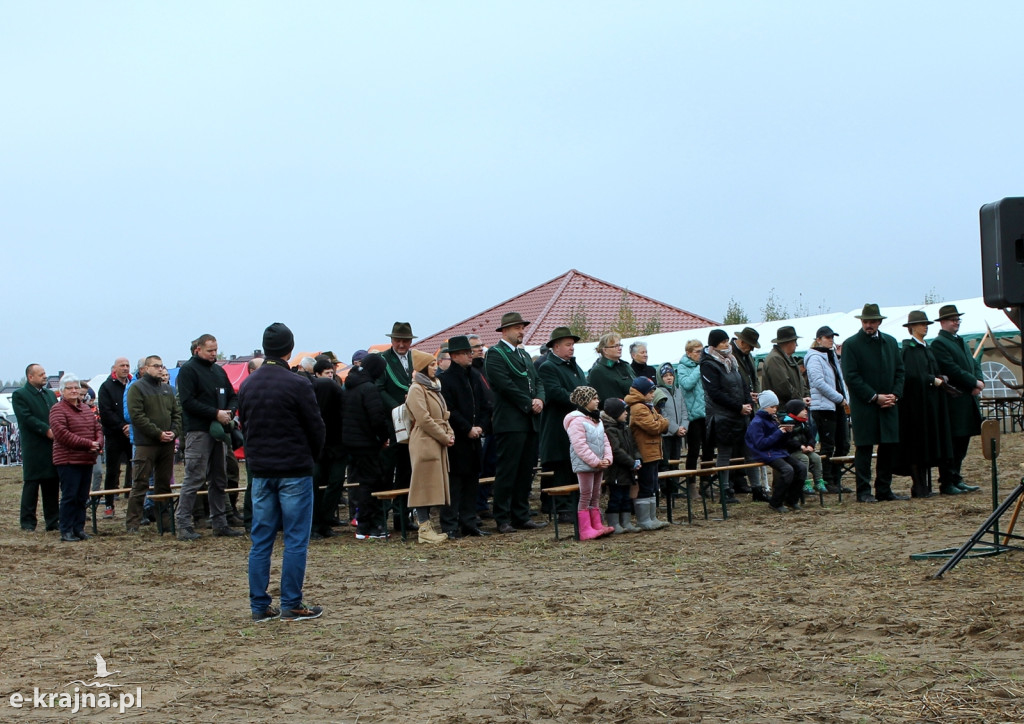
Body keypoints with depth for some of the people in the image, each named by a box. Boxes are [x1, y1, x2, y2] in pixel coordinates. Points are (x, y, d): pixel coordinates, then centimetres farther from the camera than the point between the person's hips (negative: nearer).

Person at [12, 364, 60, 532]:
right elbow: (27, 418, -14)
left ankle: (53, 521, 12)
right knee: (31, 484, 0)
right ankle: (27, 522, 6)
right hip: (33, 448, -6)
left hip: (53, 446, 6)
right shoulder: (19, 395, -3)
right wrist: (47, 430, -19)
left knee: (52, 485, 6)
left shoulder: (50, 394, 18)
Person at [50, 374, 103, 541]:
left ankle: (79, 528, 15)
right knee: (69, 496, -6)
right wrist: (88, 444, -17)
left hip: (87, 460, 7)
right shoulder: (58, 410, -6)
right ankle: (66, 531, -1)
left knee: (82, 497, 9)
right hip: (68, 460, -7)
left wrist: (98, 443, -7)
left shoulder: (87, 409, 18)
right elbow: (61, 434, -17)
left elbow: (97, 428, 17)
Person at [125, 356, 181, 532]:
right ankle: (132, 523, -3)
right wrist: (158, 433, -15)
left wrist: (174, 432, -4)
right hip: (146, 444, -6)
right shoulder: (137, 388, -3)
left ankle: (165, 520, 17)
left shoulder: (168, 389, 16)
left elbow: (177, 413, 15)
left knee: (164, 484, 11)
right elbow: (137, 415, -12)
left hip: (167, 444, 6)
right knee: (140, 484, -6)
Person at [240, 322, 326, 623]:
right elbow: (316, 427, -7)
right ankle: (291, 606, 1)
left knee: (260, 541, 9)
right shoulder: (297, 384, -13)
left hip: (260, 471, 6)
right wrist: (312, 456, 12)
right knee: (296, 540, 0)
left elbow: (243, 423, 11)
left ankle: (259, 607, 10)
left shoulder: (248, 385, 6)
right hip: (294, 470, -6)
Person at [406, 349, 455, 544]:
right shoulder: (416, 389, -10)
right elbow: (424, 419, -17)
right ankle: (424, 530, -5)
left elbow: (443, 415, 21)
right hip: (424, 443, -9)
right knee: (425, 483, -7)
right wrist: (444, 437, -12)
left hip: (438, 443, 9)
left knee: (433, 484, 9)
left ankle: (428, 526, 14)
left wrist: (450, 434, 4)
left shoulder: (433, 387, 18)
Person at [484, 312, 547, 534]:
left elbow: (538, 381, 17)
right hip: (510, 422, -8)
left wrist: (540, 399, -4)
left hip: (530, 422, 8)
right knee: (507, 472, -5)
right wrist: (529, 404, -13)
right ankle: (503, 519, -1)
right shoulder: (495, 354, -5)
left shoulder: (524, 355, 22)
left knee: (526, 472, 9)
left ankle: (521, 517, 15)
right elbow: (506, 385, -16)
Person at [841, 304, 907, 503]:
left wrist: (895, 394, -4)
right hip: (863, 406, -5)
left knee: (890, 447, 6)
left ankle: (884, 490, 15)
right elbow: (851, 377, -10)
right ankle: (864, 491, 4)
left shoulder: (890, 342, 12)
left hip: (889, 405, 5)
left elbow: (900, 371, 13)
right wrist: (875, 397, -14)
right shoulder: (851, 344, -4)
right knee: (864, 449, -1)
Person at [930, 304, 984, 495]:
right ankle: (946, 484, -1)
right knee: (950, 444, -5)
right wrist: (974, 383, -14)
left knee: (962, 443, 12)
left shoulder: (961, 342, 21)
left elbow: (974, 363, 16)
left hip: (968, 400, 9)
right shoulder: (939, 343, -10)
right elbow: (953, 370, -18)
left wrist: (979, 382, -3)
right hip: (952, 402, -9)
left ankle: (956, 480, 19)